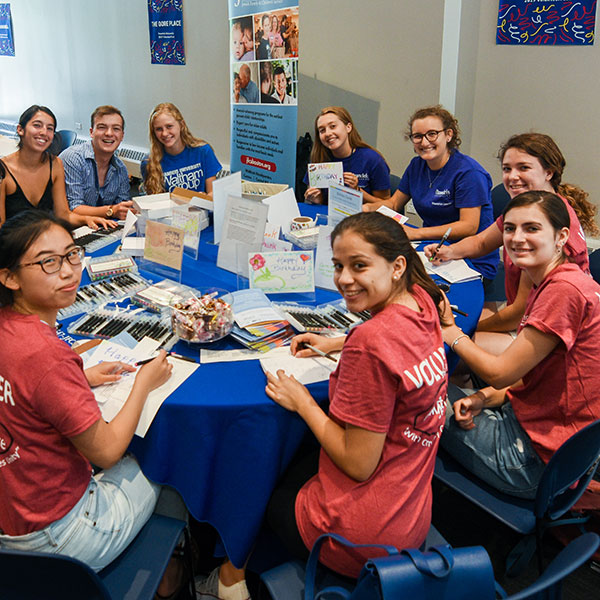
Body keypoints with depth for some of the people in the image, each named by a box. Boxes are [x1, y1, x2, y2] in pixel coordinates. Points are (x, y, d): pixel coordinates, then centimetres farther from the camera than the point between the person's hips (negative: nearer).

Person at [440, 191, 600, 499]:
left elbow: (500, 373, -20)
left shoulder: (565, 290, -24)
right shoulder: (548, 284, 7)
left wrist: (450, 332, -5)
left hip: (535, 457, -9)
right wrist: (483, 398, -5)